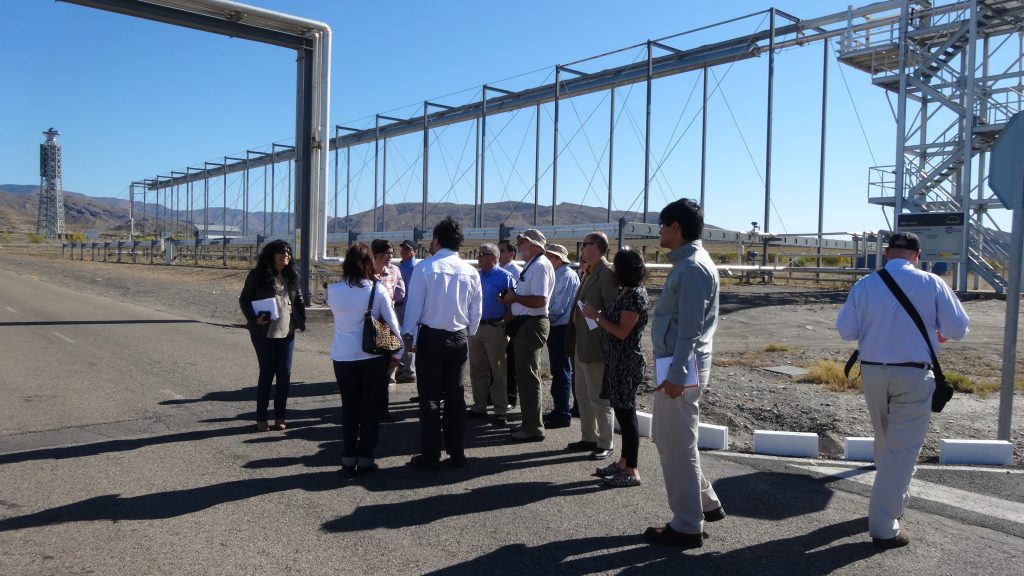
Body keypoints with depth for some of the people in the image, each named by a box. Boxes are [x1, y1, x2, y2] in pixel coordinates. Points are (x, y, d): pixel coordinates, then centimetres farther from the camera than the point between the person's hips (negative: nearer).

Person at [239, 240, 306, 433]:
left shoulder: (292, 276, 7)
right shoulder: (257, 275, -4)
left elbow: (299, 299, 15)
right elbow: (244, 299, 0)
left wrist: (301, 320, 3)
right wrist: (254, 319, -13)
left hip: (287, 331, 4)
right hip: (264, 332, -4)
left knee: (285, 373, 4)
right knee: (267, 372, 0)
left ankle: (280, 416, 17)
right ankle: (261, 418, 12)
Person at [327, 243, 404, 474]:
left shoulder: (333, 290, -4)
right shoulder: (378, 289, -10)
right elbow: (392, 322, -6)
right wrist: (397, 352, 5)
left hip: (343, 357, 2)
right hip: (374, 356, -2)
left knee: (349, 408, 14)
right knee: (371, 409, 10)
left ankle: (349, 459, 16)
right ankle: (365, 459, 13)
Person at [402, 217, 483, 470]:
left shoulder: (425, 267, -11)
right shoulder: (470, 271, 1)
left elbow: (414, 305, -9)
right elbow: (476, 311, 6)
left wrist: (408, 335, 2)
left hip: (431, 337, -3)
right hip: (459, 339, 4)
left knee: (430, 398, 4)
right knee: (456, 396, 11)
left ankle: (430, 456, 9)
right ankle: (457, 453, 17)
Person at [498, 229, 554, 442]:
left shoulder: (540, 266, -15)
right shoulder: (531, 266, 16)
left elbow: (540, 300, -25)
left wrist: (515, 297, -15)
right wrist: (512, 297, 8)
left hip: (532, 325, -10)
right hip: (523, 323, 10)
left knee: (528, 376, -5)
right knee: (525, 375, 17)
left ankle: (534, 428, 3)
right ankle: (529, 422, 28)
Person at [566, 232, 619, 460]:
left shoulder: (607, 273, -17)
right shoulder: (589, 273, 12)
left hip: (595, 346, -10)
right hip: (581, 345, 10)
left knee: (599, 397, 1)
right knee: (583, 394, 18)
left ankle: (605, 444, 13)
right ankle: (589, 437, 30)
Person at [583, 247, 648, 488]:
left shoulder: (635, 295, -17)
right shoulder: (626, 292, 12)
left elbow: (623, 332, -19)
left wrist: (597, 316, -14)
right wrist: (598, 316, 6)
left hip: (626, 363, -10)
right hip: (617, 360, 10)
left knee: (626, 413, -4)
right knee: (622, 412, 15)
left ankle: (632, 472, 4)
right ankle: (624, 462, 25)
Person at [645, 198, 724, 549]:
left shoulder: (693, 267, -17)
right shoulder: (688, 263, 15)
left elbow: (689, 328, -22)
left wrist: (677, 374, -24)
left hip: (681, 368, -10)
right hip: (678, 365, 10)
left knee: (677, 446, 0)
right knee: (671, 440, 20)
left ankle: (687, 527, 11)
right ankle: (706, 504, 32)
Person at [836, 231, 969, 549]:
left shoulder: (865, 285, -3)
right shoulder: (931, 284, -8)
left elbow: (845, 329, -2)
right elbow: (959, 328, -5)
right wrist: (939, 334, 17)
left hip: (872, 371, 3)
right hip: (913, 376, -3)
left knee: (885, 441, 23)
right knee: (902, 449, 4)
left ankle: (895, 497, 44)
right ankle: (884, 526, 6)